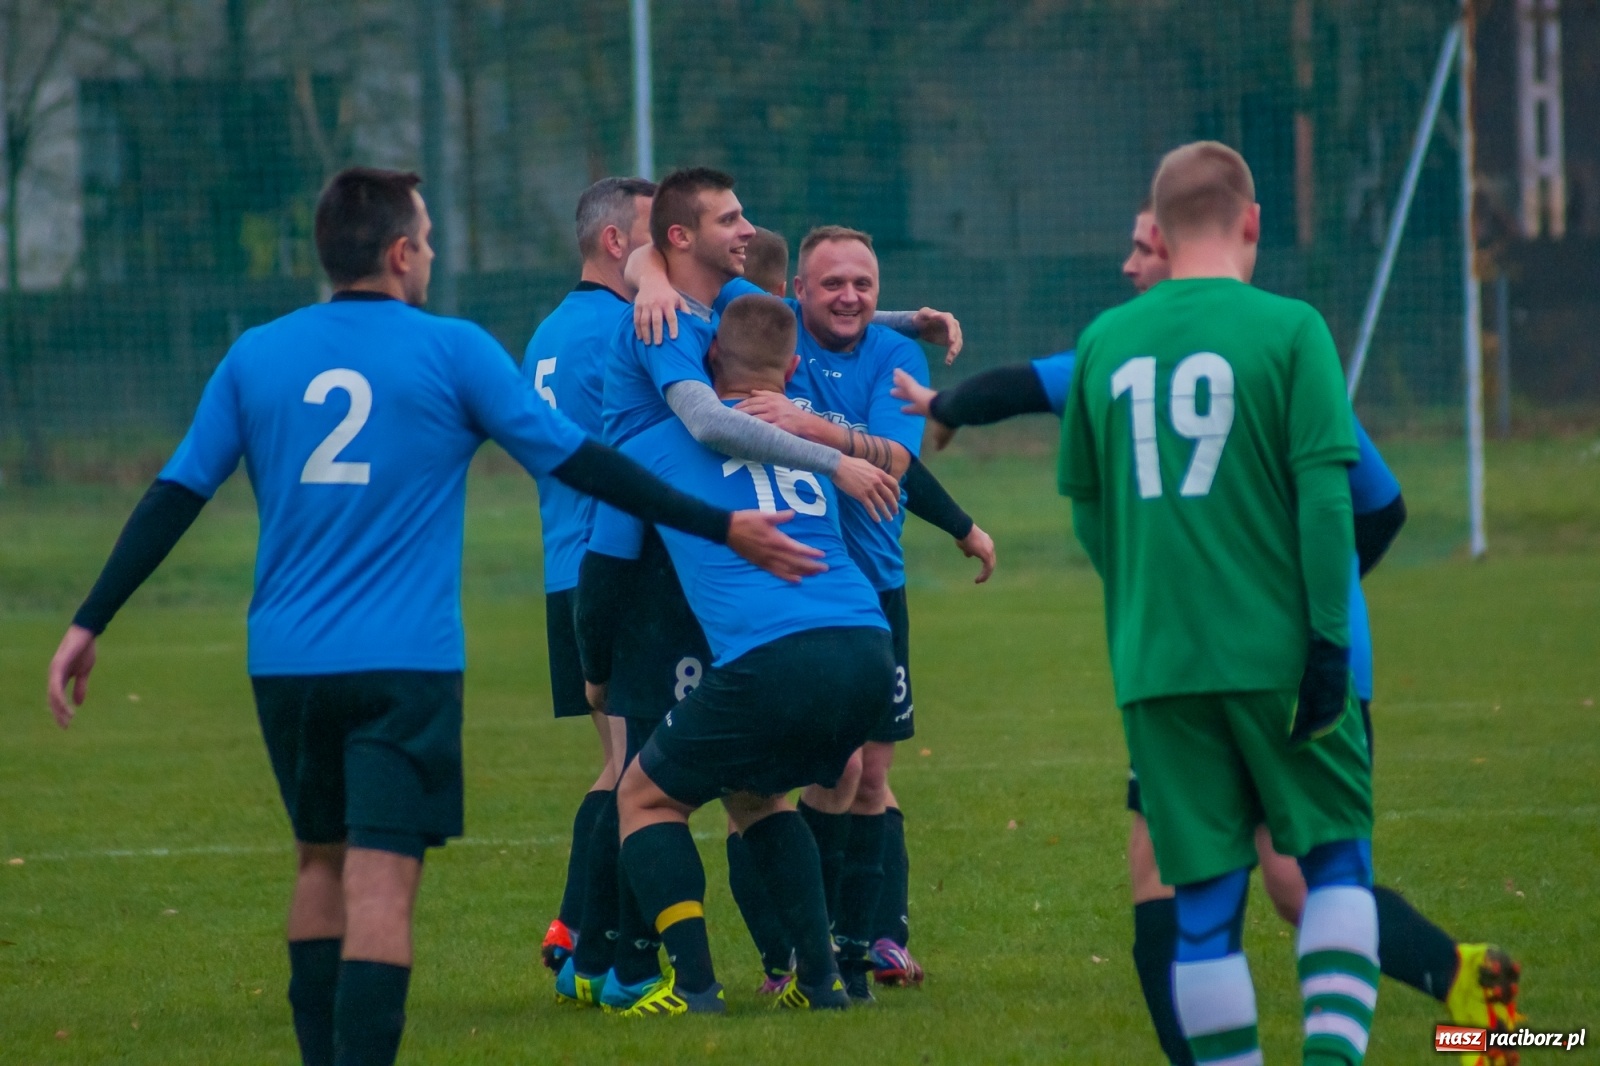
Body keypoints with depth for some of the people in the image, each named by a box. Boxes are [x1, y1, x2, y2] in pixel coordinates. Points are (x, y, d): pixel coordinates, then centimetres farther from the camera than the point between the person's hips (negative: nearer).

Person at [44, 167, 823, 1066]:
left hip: (286, 661, 4)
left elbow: (174, 497, 7)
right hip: (404, 664, -4)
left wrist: (90, 624, 13)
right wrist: (723, 528, 6)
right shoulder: (453, 351, -3)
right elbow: (580, 463, -1)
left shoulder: (254, 357, 7)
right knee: (381, 881, -9)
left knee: (322, 858, 20)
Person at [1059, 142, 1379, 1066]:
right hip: (1276, 651, -3)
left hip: (1155, 668, 3)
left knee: (1205, 900, 6)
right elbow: (1326, 493, -10)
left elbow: (1086, 504, 16)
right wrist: (1329, 642, -9)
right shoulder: (1289, 331, -5)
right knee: (1336, 856, 10)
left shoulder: (1105, 343, 7)